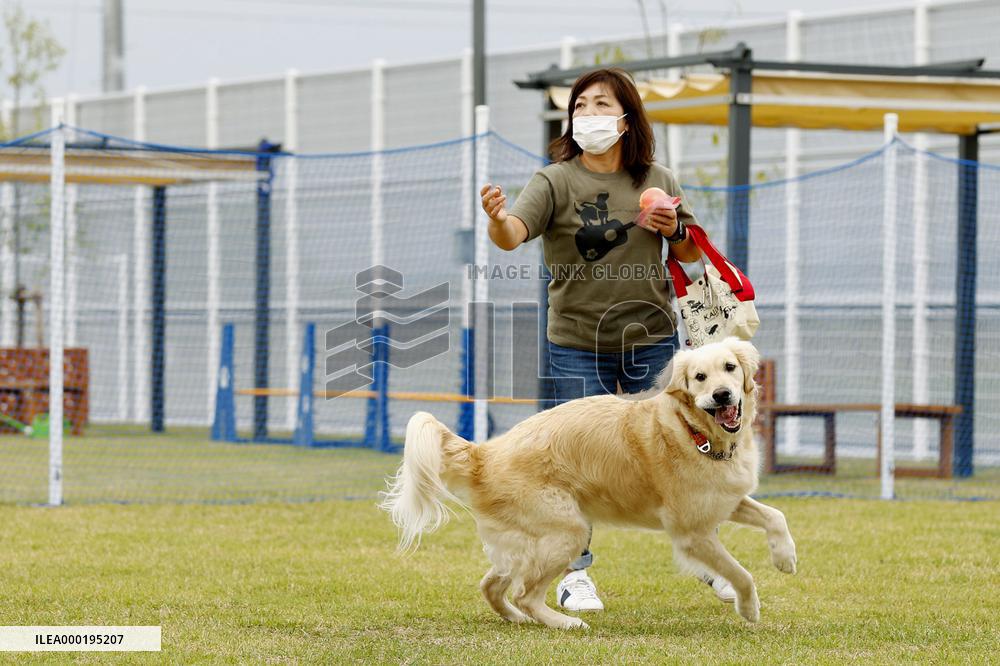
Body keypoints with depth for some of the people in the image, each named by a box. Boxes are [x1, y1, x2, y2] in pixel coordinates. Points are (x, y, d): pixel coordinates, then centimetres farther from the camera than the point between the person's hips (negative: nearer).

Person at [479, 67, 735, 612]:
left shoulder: (656, 180, 3)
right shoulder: (556, 181, -8)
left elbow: (692, 255, 14)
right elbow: (513, 234, -26)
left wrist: (675, 230, -8)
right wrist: (497, 218, -48)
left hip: (651, 337, 2)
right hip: (577, 344, -2)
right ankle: (574, 572, 13)